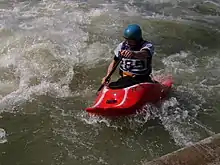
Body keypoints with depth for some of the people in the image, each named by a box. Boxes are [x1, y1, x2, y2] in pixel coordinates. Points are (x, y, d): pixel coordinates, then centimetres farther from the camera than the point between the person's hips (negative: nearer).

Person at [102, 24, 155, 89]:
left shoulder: (147, 46, -10)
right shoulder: (122, 46, 3)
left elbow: (144, 54, -35)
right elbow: (113, 62, 10)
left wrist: (133, 53, -58)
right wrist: (107, 76, -7)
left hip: (142, 80, -2)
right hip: (124, 79, 2)